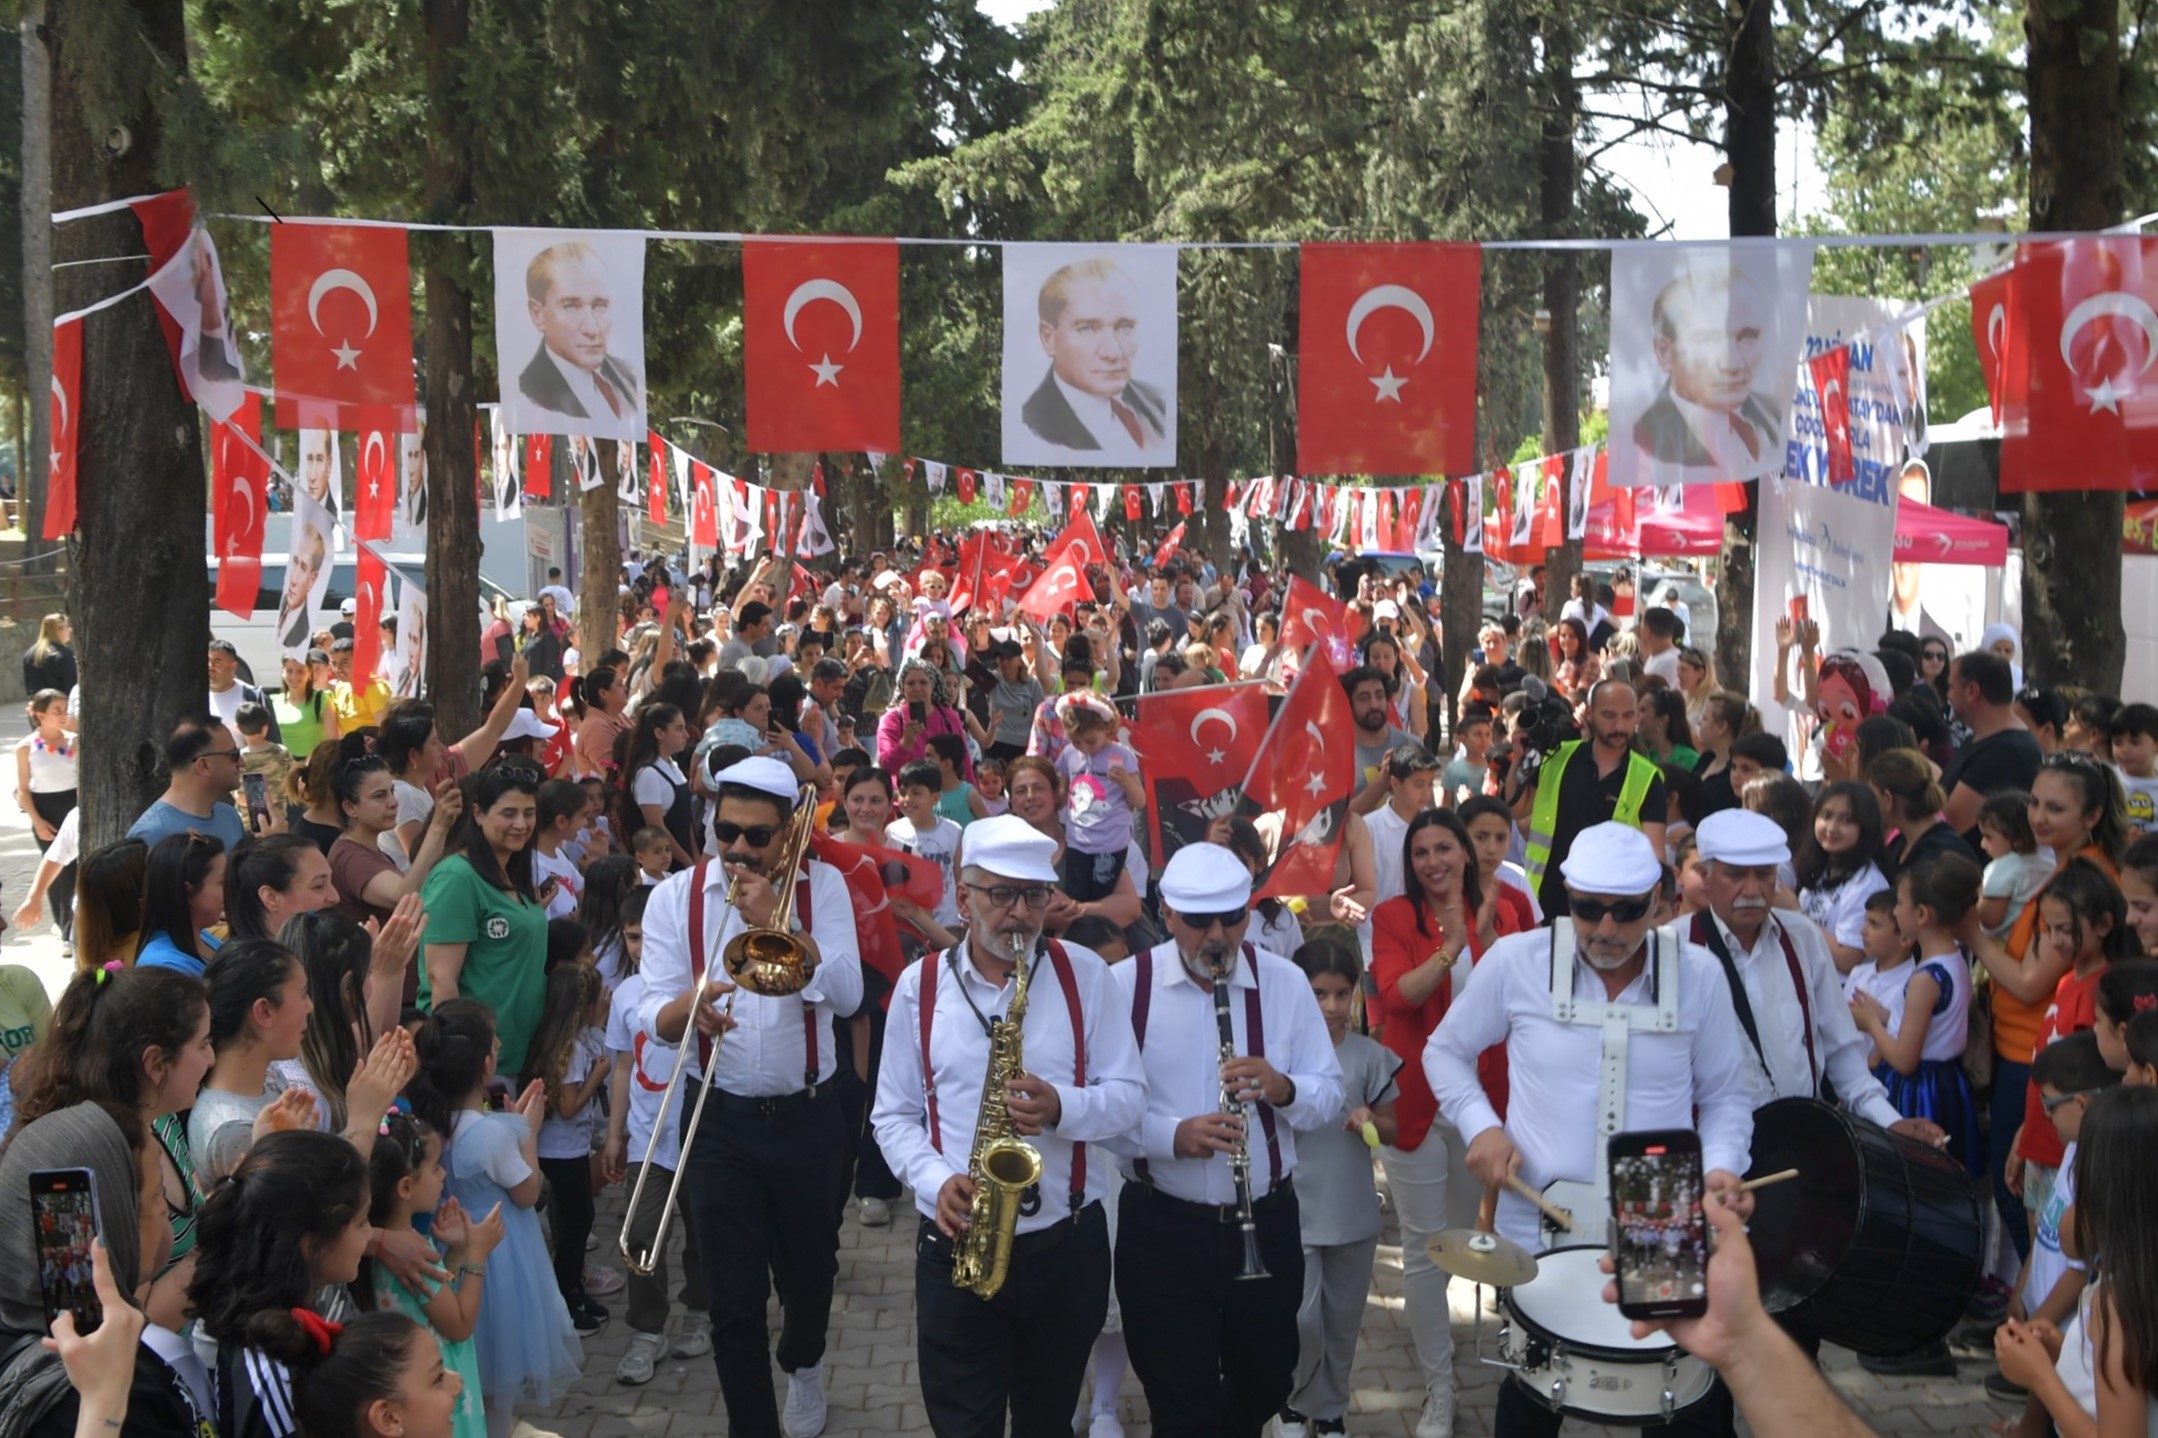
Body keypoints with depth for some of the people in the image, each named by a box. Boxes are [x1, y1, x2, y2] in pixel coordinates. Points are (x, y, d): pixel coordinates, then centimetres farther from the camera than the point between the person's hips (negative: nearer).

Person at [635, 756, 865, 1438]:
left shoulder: (822, 886, -4)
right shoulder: (675, 897, -5)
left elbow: (846, 994, -16)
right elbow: (653, 1015, -10)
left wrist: (776, 921, -25)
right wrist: (686, 1008, -33)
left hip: (807, 1116, 1)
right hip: (720, 1122, -1)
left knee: (811, 1269, 19)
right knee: (734, 1297, -1)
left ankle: (803, 1362, 50)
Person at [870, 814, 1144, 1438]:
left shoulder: (1085, 973, -1)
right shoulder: (919, 985, 0)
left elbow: (1129, 1095, -2)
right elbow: (892, 1116, 3)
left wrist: (1062, 1108, -22)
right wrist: (937, 1181, -16)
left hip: (1069, 1246, 1)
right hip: (956, 1247, 0)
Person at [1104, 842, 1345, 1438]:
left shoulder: (1285, 982, -1)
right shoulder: (1125, 985, -8)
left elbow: (1328, 1099, 0)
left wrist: (1283, 1089, -22)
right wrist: (1170, 1136, -27)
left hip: (1268, 1223, 3)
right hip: (1162, 1229, -3)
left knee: (1264, 1389, 20)